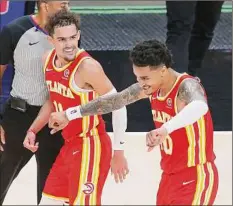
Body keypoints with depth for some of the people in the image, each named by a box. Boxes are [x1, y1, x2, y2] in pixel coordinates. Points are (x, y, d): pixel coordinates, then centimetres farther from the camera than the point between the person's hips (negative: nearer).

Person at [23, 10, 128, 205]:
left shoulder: (87, 66, -23)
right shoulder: (49, 59, 2)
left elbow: (118, 105, -18)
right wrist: (32, 131, 9)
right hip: (70, 145, 8)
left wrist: (118, 152, -17)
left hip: (90, 147, -8)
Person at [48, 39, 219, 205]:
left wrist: (165, 129, -64)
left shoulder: (187, 86, -24)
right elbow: (114, 100, 14)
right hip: (170, 175, 8)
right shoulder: (151, 87, 0)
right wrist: (69, 115, 18)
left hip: (195, 177, -8)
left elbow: (200, 107, -48)